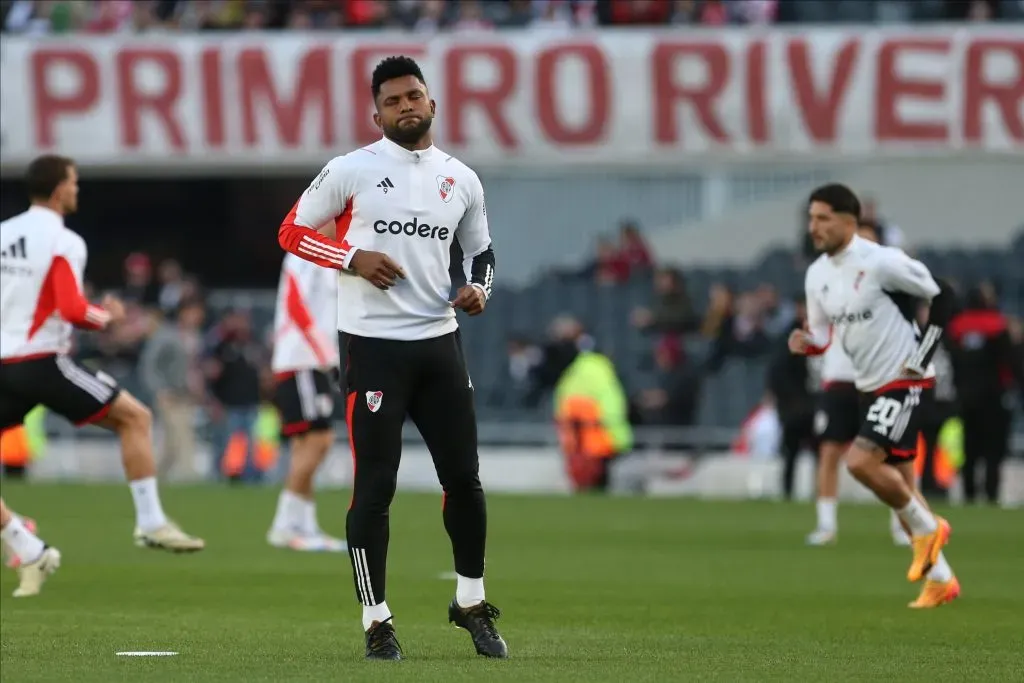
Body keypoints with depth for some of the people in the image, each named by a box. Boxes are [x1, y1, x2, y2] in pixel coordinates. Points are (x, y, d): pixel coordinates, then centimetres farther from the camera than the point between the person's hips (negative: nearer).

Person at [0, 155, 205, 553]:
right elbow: (72, 310, -18)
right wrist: (107, 316, 0)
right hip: (41, 362, -6)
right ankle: (150, 523, 0)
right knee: (135, 417, 4)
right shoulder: (62, 242, -9)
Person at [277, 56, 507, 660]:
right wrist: (354, 259, -14)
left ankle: (472, 604, 25)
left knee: (464, 477, 8)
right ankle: (377, 622, 4)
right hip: (373, 344, -4)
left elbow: (481, 252, 20)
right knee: (376, 485, -5)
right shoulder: (351, 171, -4)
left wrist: (480, 289, -2)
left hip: (439, 340, 4)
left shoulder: (461, 180, 9)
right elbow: (293, 232, 1)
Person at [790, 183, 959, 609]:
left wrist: (921, 359, -13)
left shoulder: (881, 262, -18)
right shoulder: (817, 275, 4)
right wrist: (807, 344, -11)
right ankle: (940, 578, 19)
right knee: (897, 485, 10)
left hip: (906, 383, -8)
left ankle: (926, 527, -1)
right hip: (870, 386, 8)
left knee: (860, 461, -22)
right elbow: (823, 336, 13)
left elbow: (942, 298, -12)